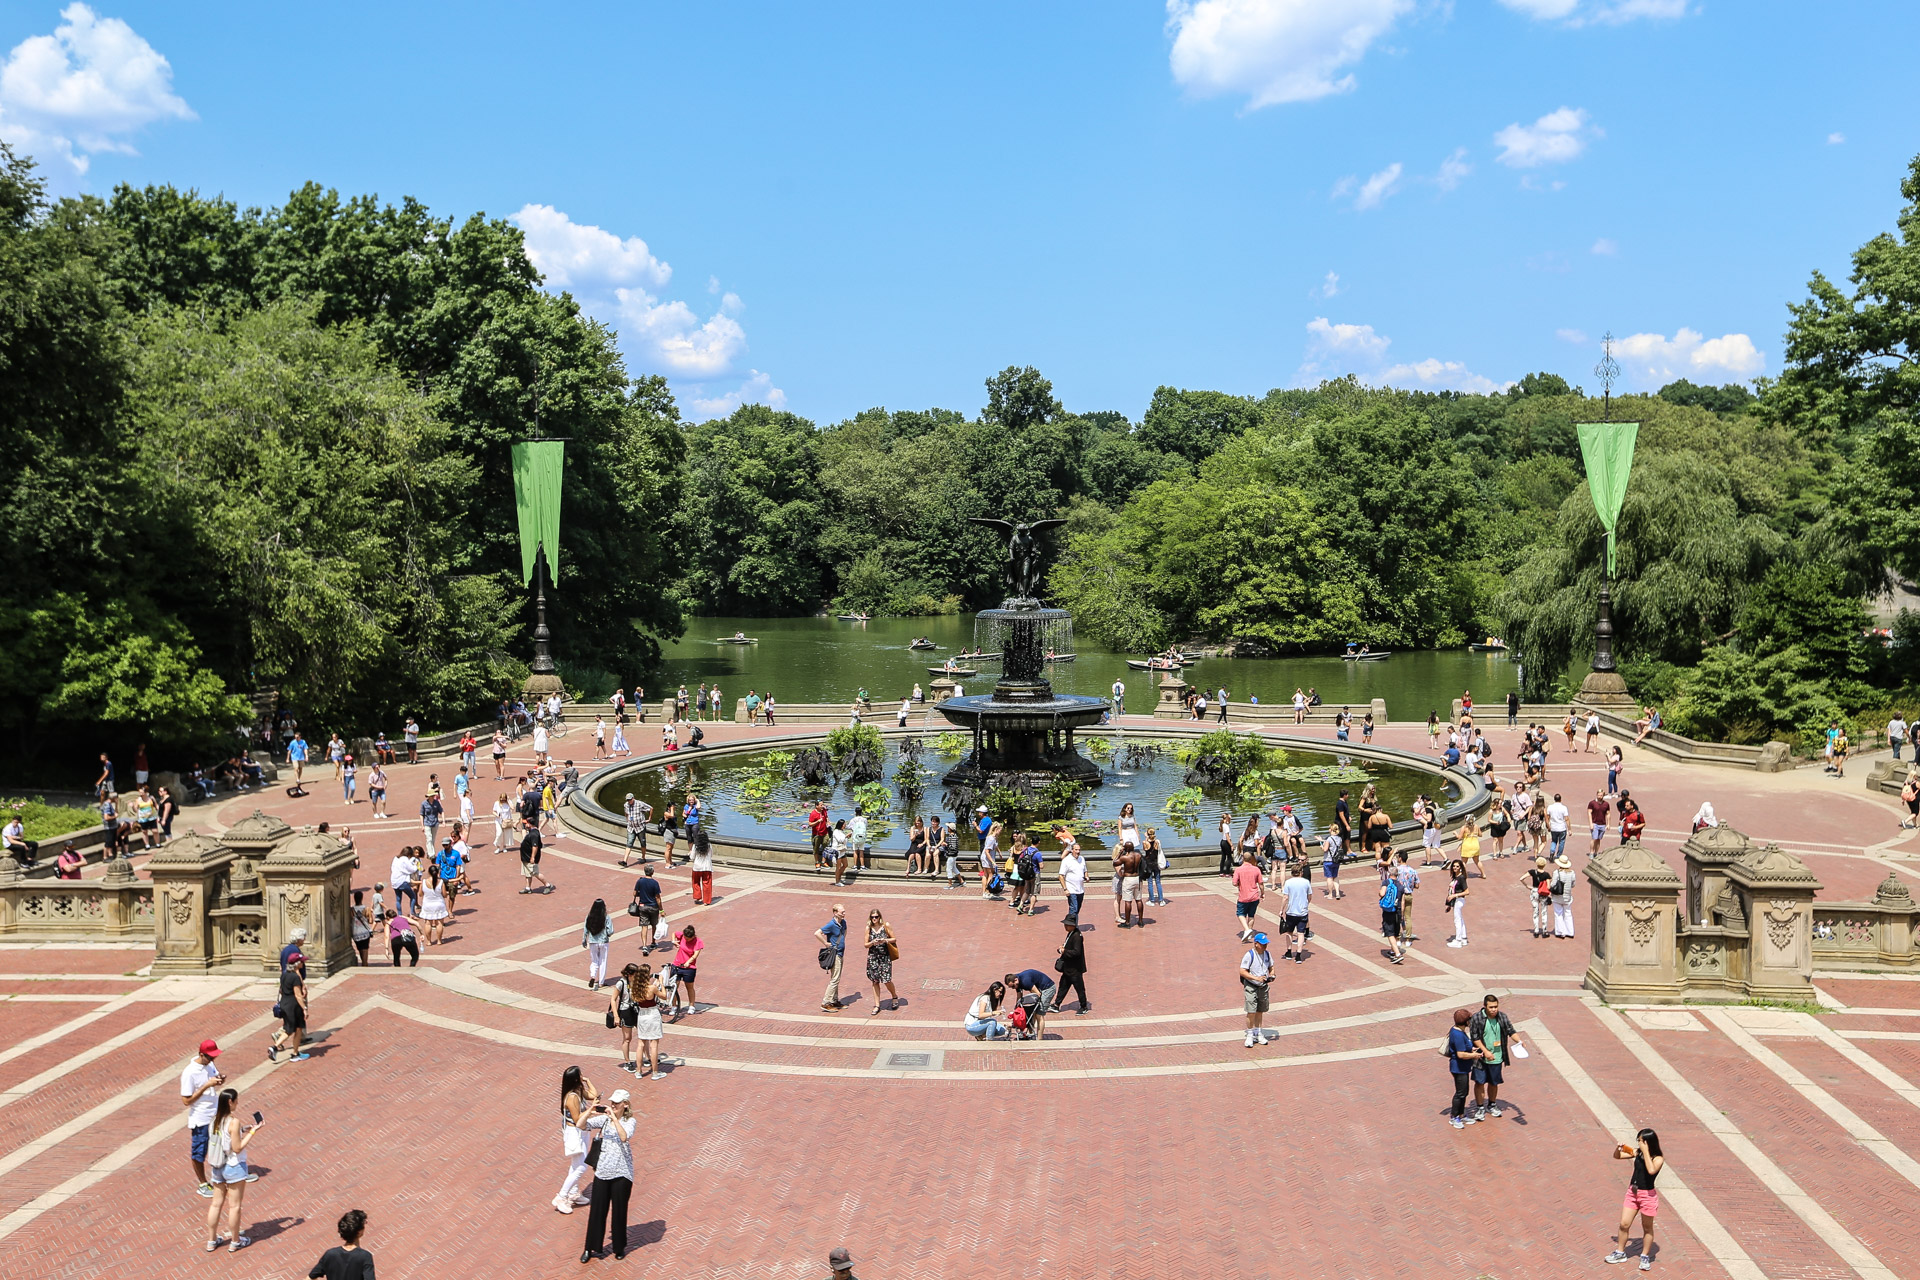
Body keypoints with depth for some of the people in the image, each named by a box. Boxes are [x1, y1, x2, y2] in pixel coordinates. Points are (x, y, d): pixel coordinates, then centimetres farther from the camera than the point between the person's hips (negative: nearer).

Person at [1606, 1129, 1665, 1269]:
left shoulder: (1658, 1158, -15)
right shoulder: (1636, 1152, -1)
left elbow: (1651, 1170, -35)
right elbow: (1617, 1156, 9)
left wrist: (1646, 1152, -31)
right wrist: (1618, 1148, -12)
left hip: (1647, 1195, -4)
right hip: (1632, 1192, 5)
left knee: (1647, 1228, 11)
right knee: (1624, 1224, 6)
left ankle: (1645, 1257, 26)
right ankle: (1620, 1253, 21)